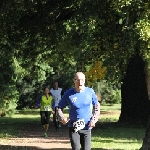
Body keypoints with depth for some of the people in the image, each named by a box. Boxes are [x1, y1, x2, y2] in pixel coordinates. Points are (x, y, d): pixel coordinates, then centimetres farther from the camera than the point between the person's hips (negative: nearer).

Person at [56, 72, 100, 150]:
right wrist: (62, 118, -16)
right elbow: (59, 107, 3)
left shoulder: (90, 92, -2)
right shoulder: (68, 94, -6)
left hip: (86, 128, 2)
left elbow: (97, 106, 10)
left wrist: (94, 119, -3)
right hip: (73, 128, -2)